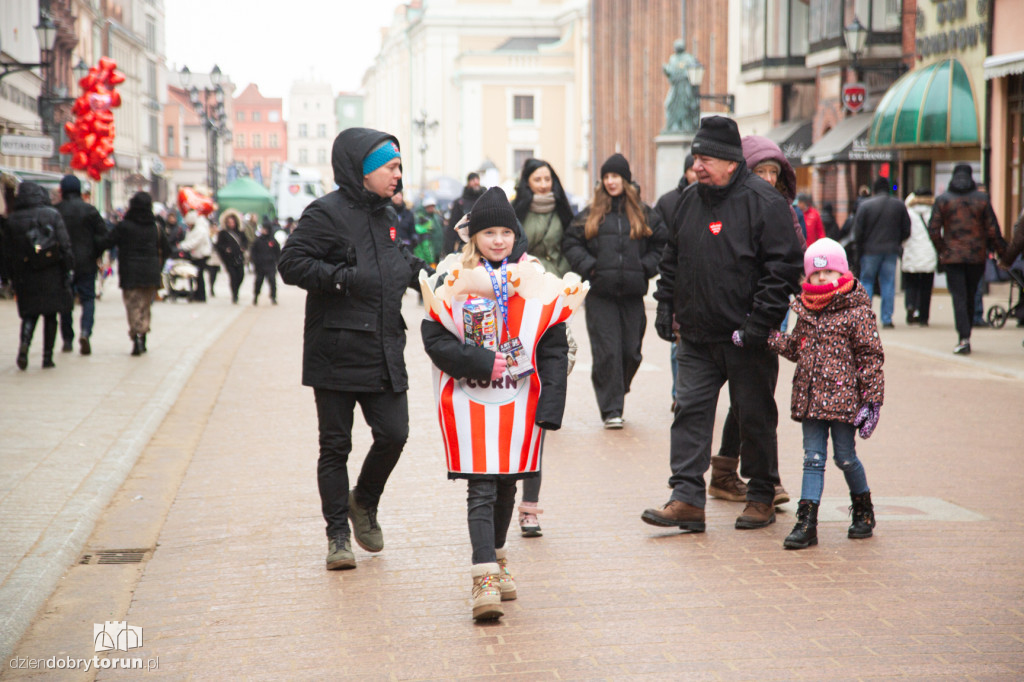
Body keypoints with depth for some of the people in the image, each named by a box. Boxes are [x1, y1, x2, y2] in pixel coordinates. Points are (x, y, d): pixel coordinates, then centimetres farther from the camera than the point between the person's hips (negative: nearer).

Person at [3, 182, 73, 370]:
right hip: (51, 276, -1)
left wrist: (13, 280, 12)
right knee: (50, 315, 9)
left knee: (29, 314, 11)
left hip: (25, 276, 1)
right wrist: (67, 270, -1)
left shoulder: (11, 220, 2)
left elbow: (8, 254, 5)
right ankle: (47, 357, 8)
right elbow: (65, 245, -7)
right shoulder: (52, 215, -3)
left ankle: (24, 342, -18)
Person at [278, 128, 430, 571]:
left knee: (394, 434, -1)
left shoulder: (387, 216, 16)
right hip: (337, 353, -6)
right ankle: (338, 534, 14)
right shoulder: (327, 213, -9)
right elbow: (291, 263, -15)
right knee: (335, 445, 3)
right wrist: (343, 278, -23)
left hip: (385, 351, 6)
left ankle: (364, 502, 27)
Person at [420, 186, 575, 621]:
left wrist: (550, 407, -6)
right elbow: (434, 340, -6)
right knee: (481, 488, -10)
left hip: (519, 403, 3)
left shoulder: (538, 283, 3)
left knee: (506, 485, 14)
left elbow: (554, 350, 2)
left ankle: (496, 557, 36)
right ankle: (485, 578, -12)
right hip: (469, 401, -3)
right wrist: (482, 363, -18)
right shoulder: (451, 283, -2)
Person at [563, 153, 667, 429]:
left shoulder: (644, 214, 10)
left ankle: (617, 393, 28)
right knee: (606, 351, -6)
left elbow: (662, 243, 13)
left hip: (632, 293, 1)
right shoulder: (590, 214, 8)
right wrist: (588, 267, -6)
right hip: (600, 294, -1)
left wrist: (646, 268, 0)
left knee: (631, 351, 4)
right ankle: (611, 409, -3)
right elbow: (571, 243, 8)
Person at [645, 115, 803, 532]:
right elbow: (672, 259, 22)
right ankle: (687, 498, 1)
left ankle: (761, 497, 20)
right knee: (690, 411, 0)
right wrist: (665, 305, 12)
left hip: (746, 340, -6)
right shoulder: (690, 201, 11)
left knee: (755, 417, 6)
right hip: (695, 337, 6)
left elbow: (784, 266, -13)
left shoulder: (764, 202, -10)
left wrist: (760, 322, -18)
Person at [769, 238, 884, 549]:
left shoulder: (857, 311, -7)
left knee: (845, 457, 5)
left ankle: (863, 510, 28)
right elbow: (795, 348, 18)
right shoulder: (805, 311, 10)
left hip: (843, 398, -4)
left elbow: (871, 356, -7)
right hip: (810, 398, 5)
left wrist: (871, 401, -10)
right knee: (813, 458, 3)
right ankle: (807, 522, 2)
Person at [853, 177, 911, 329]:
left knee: (866, 282, 8)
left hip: (870, 250, -2)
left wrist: (860, 248, 5)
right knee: (888, 284, 5)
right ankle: (887, 319, 2)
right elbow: (906, 230, 5)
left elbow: (857, 231, -7)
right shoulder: (899, 205, 3)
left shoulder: (865, 205, -6)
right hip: (891, 251, 2)